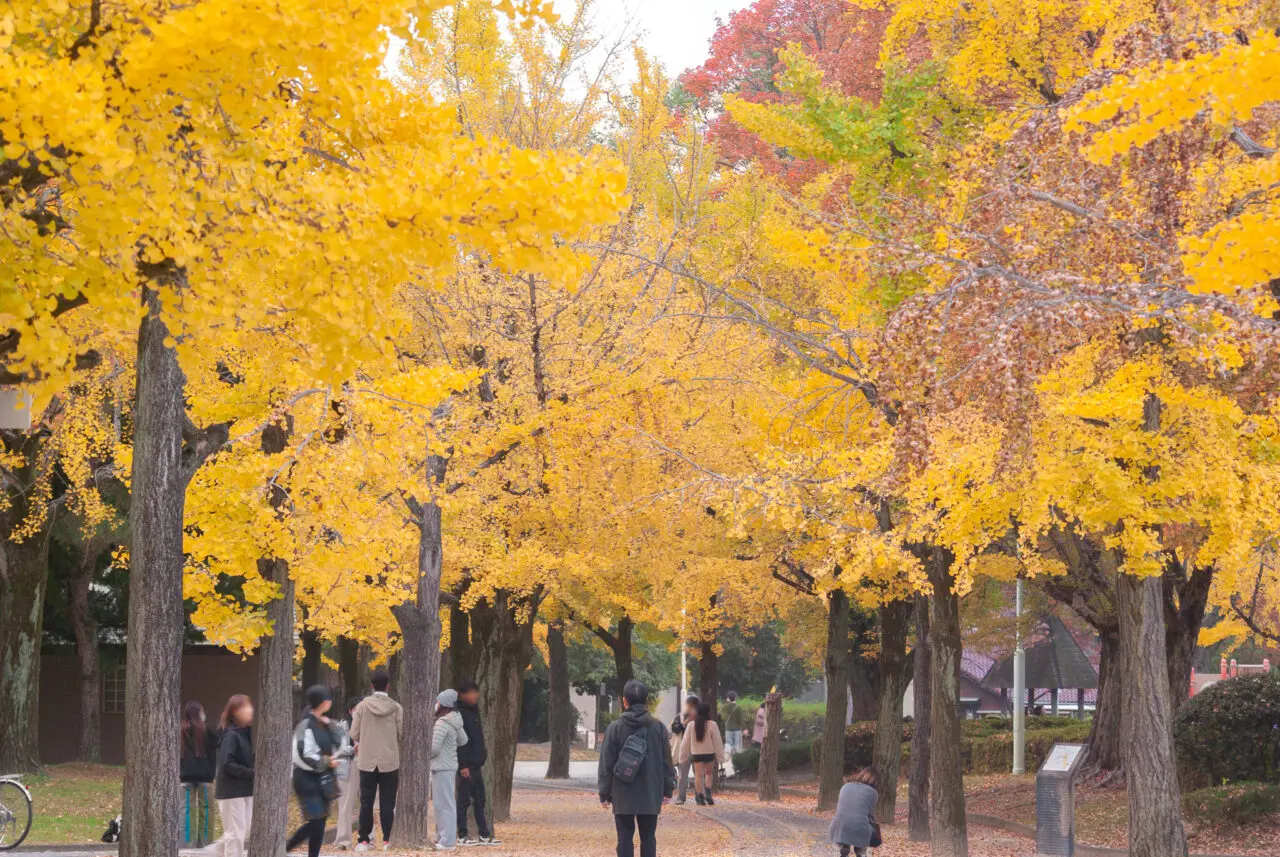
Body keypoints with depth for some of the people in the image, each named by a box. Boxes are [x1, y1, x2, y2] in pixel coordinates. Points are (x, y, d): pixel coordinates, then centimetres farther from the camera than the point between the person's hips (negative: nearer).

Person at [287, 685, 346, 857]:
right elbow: (304, 754, -21)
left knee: (321, 820, 7)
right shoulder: (306, 725, -15)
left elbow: (340, 741, 9)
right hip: (307, 778, -8)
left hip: (322, 778, 8)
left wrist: (331, 725, -3)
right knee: (315, 821, -12)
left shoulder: (324, 724, 10)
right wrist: (326, 762, -14)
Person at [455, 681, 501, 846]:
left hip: (475, 764, 9)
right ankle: (462, 836, 2)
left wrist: (483, 753, 12)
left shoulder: (473, 712, 15)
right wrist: (463, 765, -21)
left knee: (479, 800, 11)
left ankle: (484, 834, 16)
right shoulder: (460, 714, -13)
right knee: (465, 800, -3)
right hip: (466, 764, -9)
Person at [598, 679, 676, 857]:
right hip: (650, 795, 1)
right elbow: (666, 762, 3)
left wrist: (605, 794, 4)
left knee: (625, 838, 3)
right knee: (648, 837, 7)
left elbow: (606, 764, -3)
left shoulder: (615, 728, -6)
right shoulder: (658, 727, -1)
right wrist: (668, 789, 13)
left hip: (623, 795, -1)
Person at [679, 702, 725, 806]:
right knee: (709, 773, 15)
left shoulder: (691, 725, -2)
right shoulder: (712, 725, -10)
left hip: (696, 754, 1)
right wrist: (720, 757, -1)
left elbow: (686, 742, 3)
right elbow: (717, 742, -7)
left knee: (698, 775, 4)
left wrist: (684, 756, 12)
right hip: (709, 753, -1)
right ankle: (708, 793, -3)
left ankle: (700, 797, -1)